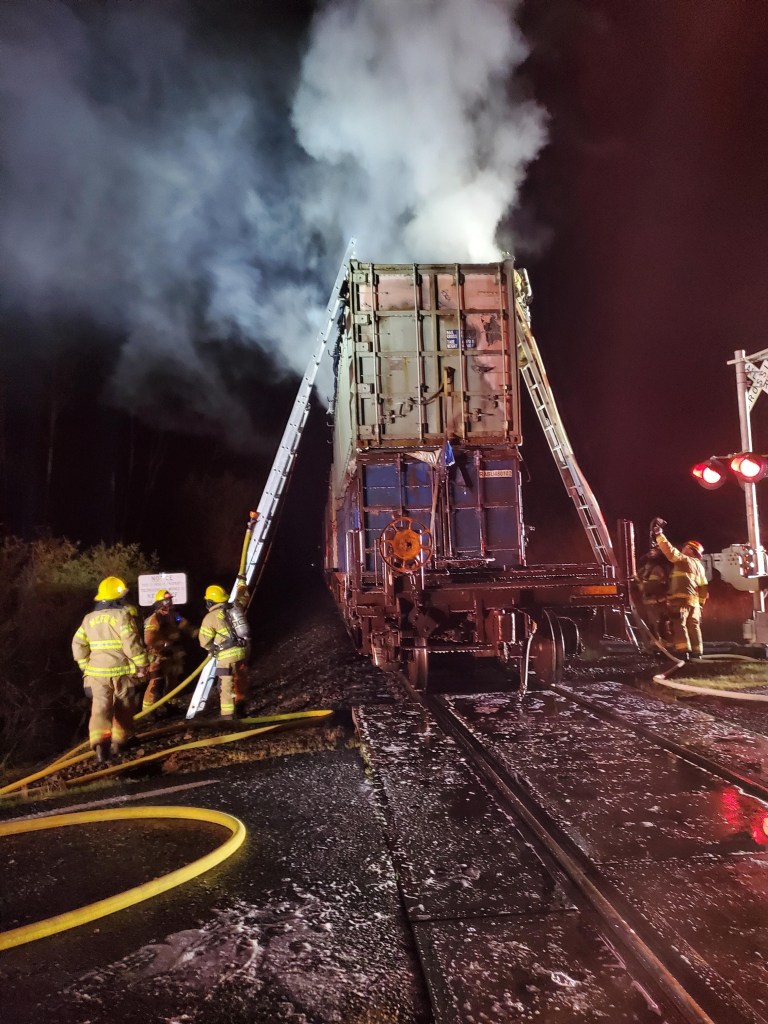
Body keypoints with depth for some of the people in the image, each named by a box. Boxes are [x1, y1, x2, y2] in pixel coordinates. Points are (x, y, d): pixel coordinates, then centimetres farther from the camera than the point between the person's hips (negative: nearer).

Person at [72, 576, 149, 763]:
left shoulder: (89, 618, 9)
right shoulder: (122, 615, -10)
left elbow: (78, 645, 10)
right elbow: (132, 644, -17)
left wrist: (85, 667, 19)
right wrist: (141, 665, -8)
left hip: (97, 672, 4)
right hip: (120, 670, -4)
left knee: (100, 707, 1)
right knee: (123, 707, 13)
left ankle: (99, 740, -17)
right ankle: (121, 739, 24)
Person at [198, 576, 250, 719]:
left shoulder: (210, 617, -9)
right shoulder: (236, 607, 5)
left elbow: (204, 641, -3)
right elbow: (243, 596, 28)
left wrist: (214, 649, 18)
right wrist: (241, 581, 44)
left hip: (227, 655, -7)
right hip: (243, 650, 7)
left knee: (226, 686, -2)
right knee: (241, 680, 23)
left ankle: (227, 716, -4)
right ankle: (240, 708, 39)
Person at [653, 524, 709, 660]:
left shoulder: (684, 559, 0)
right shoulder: (700, 566, 25)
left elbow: (670, 551, -14)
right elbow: (704, 587, 24)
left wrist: (659, 535, -11)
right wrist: (701, 603, 27)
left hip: (681, 598, -8)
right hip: (694, 600, 8)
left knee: (679, 625, -11)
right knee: (693, 627, 12)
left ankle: (683, 652, -20)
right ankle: (697, 653, 13)